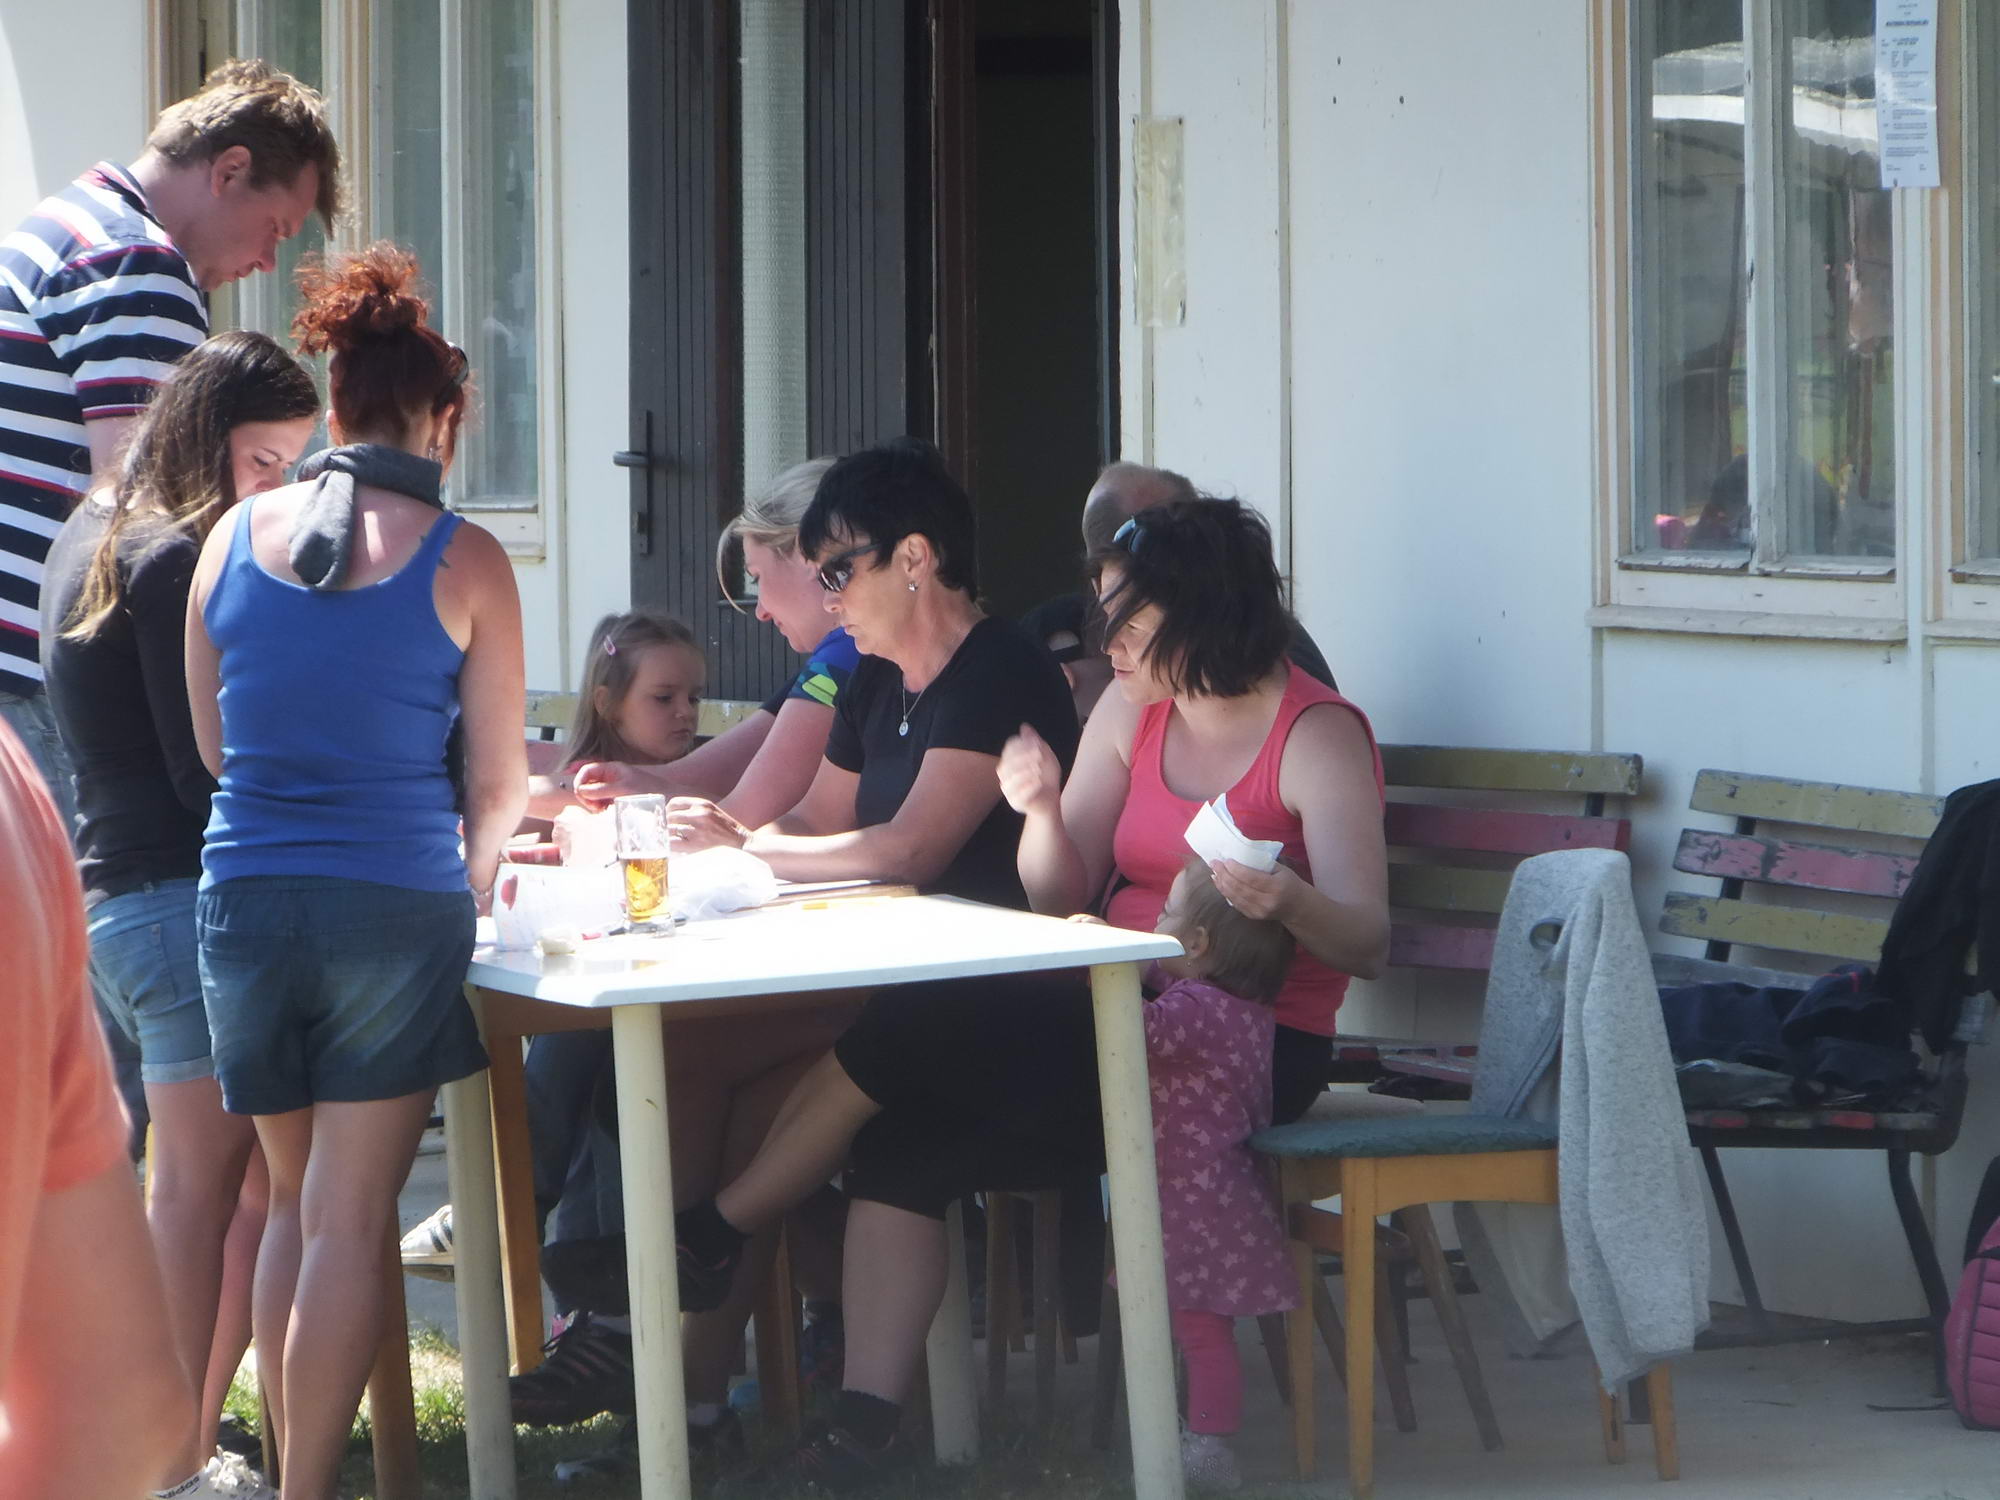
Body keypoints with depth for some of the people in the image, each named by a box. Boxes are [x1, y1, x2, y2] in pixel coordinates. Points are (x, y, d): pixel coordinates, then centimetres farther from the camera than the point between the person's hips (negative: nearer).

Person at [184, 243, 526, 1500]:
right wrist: (473, 881, 22)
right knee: (349, 1221, -1)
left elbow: (213, 745, 13)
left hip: (244, 900, 3)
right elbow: (499, 788, 2)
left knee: (292, 1205, 17)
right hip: (396, 905, -3)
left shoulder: (234, 537, 4)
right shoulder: (462, 560, -5)